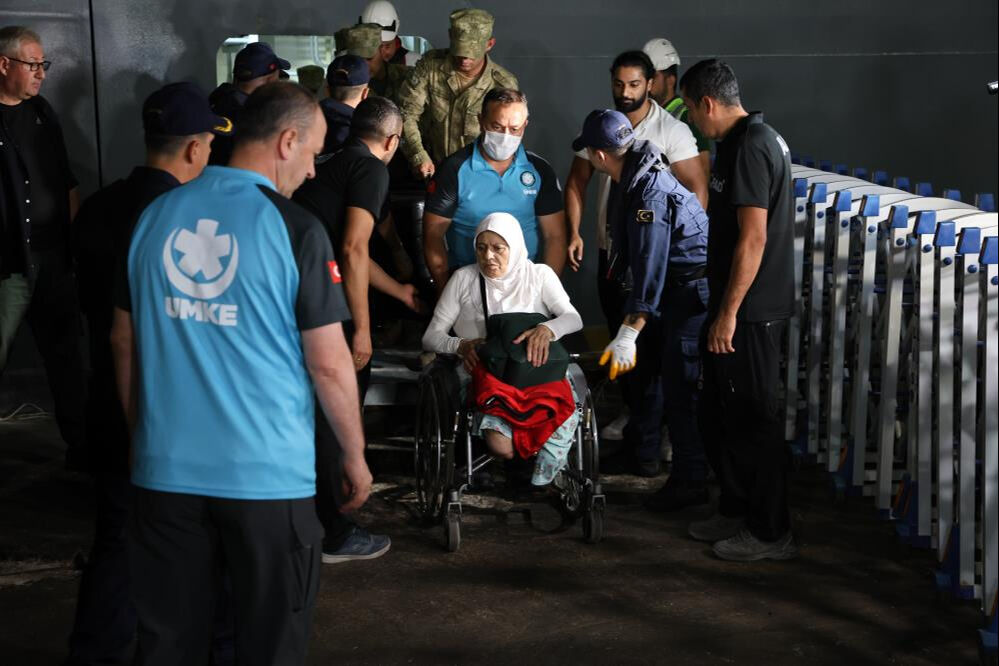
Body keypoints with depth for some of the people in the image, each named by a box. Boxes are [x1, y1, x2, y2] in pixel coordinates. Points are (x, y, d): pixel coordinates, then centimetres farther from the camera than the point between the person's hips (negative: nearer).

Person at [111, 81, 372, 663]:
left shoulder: (156, 216, 3)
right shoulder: (294, 228, -11)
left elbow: (125, 341, 11)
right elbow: (329, 363, -9)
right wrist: (355, 455, 4)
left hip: (167, 468, 5)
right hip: (266, 473, -4)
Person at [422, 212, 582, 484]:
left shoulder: (539, 274, 8)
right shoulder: (463, 279, 7)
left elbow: (574, 318, -5)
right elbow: (431, 336, 7)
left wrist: (547, 329, -28)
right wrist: (460, 345, -16)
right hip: (486, 375, -1)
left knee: (566, 416, -31)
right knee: (500, 446, -30)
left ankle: (541, 483, -6)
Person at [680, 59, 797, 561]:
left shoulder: (749, 148, -18)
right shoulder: (758, 138, 14)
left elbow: (753, 238, -23)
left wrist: (728, 312, -21)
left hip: (750, 311, -10)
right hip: (745, 307, 10)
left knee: (753, 417, -2)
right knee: (718, 411, 18)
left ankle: (772, 533, 8)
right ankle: (736, 511, 30)